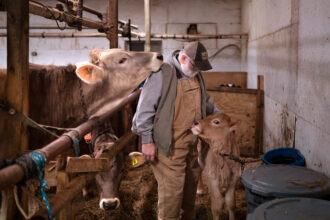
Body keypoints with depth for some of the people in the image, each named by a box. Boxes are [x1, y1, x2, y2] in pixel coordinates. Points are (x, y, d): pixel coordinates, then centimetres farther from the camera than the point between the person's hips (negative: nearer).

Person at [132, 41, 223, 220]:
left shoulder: (196, 75, 11)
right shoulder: (162, 73, -15)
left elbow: (205, 100, 27)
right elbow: (145, 108, -15)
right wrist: (147, 140, -16)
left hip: (193, 142, 8)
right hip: (170, 144, -8)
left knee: (191, 184, 18)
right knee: (172, 188, -6)